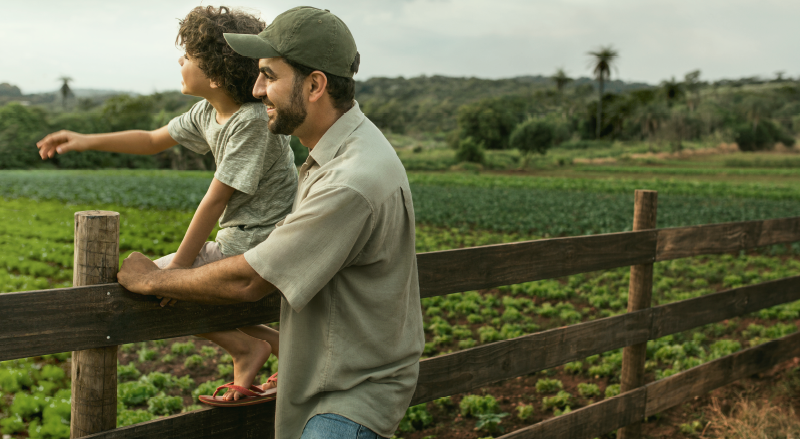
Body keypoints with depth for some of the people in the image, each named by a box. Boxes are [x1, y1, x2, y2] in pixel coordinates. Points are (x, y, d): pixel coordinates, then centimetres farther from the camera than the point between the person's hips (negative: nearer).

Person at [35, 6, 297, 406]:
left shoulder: (254, 120, -22)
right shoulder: (207, 112, 6)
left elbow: (216, 198, -20)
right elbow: (153, 140, 19)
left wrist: (180, 264, -15)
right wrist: (86, 141, 9)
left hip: (256, 248, -9)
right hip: (239, 241, 9)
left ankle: (244, 347, 0)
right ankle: (277, 343, 15)